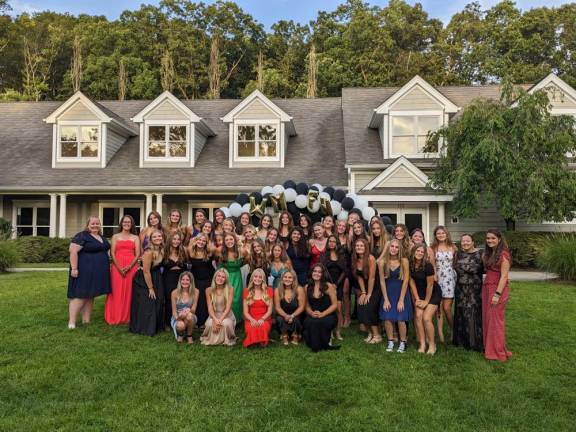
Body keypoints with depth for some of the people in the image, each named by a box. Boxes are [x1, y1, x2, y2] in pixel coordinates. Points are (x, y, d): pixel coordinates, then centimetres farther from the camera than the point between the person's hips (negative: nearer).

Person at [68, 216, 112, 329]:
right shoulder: (81, 236, -9)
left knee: (90, 296, 10)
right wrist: (74, 268, -21)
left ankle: (86, 320, 14)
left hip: (97, 272, 8)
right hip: (84, 271, -8)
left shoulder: (102, 237, 15)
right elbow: (73, 251, -16)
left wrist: (106, 266, 18)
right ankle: (71, 322, -4)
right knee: (80, 295, -8)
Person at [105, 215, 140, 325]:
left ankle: (128, 317, 7)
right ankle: (115, 318, 5)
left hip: (131, 267, 0)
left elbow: (137, 254, 3)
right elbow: (112, 253, 2)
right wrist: (119, 268, -12)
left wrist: (129, 267, -13)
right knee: (117, 292, -1)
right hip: (117, 267, 0)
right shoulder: (115, 237, 11)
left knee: (129, 292, 0)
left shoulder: (135, 238, 11)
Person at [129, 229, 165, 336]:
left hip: (156, 279, 8)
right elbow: (146, 271, -22)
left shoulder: (162, 250, -1)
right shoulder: (149, 252, -24)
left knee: (157, 304, 12)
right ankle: (144, 329, 14)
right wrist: (150, 288, -16)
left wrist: (154, 286, 5)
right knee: (146, 305, -1)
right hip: (143, 280, -8)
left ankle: (156, 326, 26)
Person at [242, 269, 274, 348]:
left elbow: (270, 310, 3)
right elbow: (245, 312, 3)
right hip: (251, 319, 0)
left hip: (264, 319, 0)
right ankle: (252, 341, -4)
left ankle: (262, 341, -5)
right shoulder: (246, 291, 8)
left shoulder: (268, 291, 7)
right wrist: (252, 320, -17)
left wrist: (262, 319, -16)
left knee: (263, 327, -36)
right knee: (251, 328, -35)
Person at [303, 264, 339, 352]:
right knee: (307, 322, -30)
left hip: (328, 316, -2)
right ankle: (314, 344, -1)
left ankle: (325, 344, -7)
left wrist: (322, 314, -16)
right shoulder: (307, 287, 6)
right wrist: (311, 313, -11)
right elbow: (307, 305, 11)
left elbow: (335, 304, -5)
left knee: (317, 322, -33)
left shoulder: (328, 286, -4)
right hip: (313, 316, 2)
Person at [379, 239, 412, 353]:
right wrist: (386, 299, -6)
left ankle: (402, 343, 13)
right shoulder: (382, 262, -7)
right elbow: (382, 281, -3)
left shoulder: (404, 261, -11)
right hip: (388, 292, 2)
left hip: (402, 292, -2)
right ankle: (390, 342, 15)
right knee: (387, 318, -3)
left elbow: (405, 281, -10)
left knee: (401, 319, -7)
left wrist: (401, 300, -12)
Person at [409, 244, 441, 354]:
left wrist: (426, 301, -10)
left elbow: (430, 285, -17)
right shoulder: (410, 265, -9)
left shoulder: (427, 265, -23)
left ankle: (432, 345, 3)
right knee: (418, 316, -11)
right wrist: (417, 299, -3)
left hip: (433, 294, -4)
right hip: (420, 293, 4)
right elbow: (412, 282, -2)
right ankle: (422, 344, -2)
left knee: (427, 318, -14)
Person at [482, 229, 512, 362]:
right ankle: (488, 348, 19)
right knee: (486, 319, 10)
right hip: (486, 288, 8)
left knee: (495, 320, -2)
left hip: (498, 289, -8)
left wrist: (497, 294, -19)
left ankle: (498, 352, 8)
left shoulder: (503, 254, -12)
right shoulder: (488, 253, 14)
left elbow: (504, 276, -16)